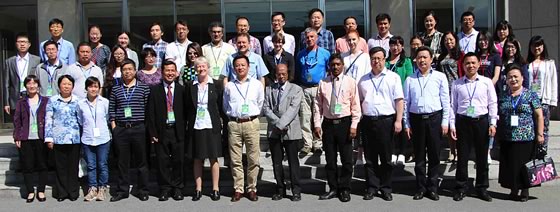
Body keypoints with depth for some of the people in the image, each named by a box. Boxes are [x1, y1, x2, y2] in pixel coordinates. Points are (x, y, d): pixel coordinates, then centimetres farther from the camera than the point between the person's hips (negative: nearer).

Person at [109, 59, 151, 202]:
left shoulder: (144, 87, 4)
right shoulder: (115, 89, 11)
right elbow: (111, 108, 10)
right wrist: (113, 125, 2)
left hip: (139, 128, -2)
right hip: (120, 129, 2)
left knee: (141, 161, 3)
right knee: (122, 161, 8)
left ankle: (142, 191, 14)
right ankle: (122, 190, 18)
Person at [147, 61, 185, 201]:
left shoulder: (182, 90, 5)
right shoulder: (154, 90, 3)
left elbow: (186, 111, 3)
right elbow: (150, 113, 1)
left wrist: (185, 130, -4)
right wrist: (152, 133, -5)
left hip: (178, 131, 0)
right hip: (161, 131, 0)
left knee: (178, 161, 5)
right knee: (163, 162, 4)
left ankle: (177, 188, 18)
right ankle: (165, 189, 16)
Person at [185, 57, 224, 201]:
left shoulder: (216, 85, 3)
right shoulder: (190, 86, 5)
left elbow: (221, 106, 5)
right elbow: (186, 107, 7)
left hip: (212, 127, -1)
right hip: (195, 127, 1)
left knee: (214, 158, 3)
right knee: (197, 159, 6)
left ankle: (215, 189, 12)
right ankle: (198, 189, 14)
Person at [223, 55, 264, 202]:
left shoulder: (257, 84, 6)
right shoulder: (229, 86, 8)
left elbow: (260, 104, 11)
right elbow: (225, 106, 16)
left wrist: (253, 115, 10)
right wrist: (232, 115, 10)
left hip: (251, 123, -1)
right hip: (234, 124, 1)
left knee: (253, 159, 0)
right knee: (235, 159, 3)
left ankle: (251, 188, 10)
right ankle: (238, 189, 11)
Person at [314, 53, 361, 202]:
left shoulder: (350, 82, -1)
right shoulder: (323, 83, 4)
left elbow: (356, 106, -2)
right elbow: (317, 105, 6)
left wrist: (354, 126, -8)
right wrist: (317, 124, -1)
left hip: (344, 123, -2)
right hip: (328, 123, 2)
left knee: (346, 159, 3)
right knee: (330, 159, 9)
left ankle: (345, 189, 16)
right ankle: (333, 189, 21)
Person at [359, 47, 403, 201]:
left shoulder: (393, 77, 3)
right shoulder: (363, 80, 14)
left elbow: (399, 101, -2)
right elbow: (359, 102, 16)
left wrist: (398, 121, -10)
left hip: (386, 120, -3)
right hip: (367, 121, 3)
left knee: (386, 157, 4)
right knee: (370, 158, 7)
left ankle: (386, 188, 14)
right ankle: (372, 187, 15)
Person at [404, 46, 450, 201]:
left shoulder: (440, 77, 5)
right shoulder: (410, 79, 9)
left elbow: (445, 101, 3)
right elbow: (406, 103, 8)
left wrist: (445, 121, -2)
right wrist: (406, 124, 3)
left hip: (434, 118, -1)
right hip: (416, 119, 1)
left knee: (434, 155, 4)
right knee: (419, 155, 7)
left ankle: (432, 188, 13)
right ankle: (421, 188, 16)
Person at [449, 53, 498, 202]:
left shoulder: (487, 82, 4)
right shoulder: (456, 84, 4)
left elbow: (492, 104, 5)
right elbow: (453, 105, 5)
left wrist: (492, 123, -1)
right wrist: (452, 125, 0)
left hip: (482, 121, 0)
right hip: (463, 121, 0)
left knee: (482, 157, 8)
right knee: (462, 156, 4)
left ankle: (482, 188, 20)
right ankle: (461, 188, 16)